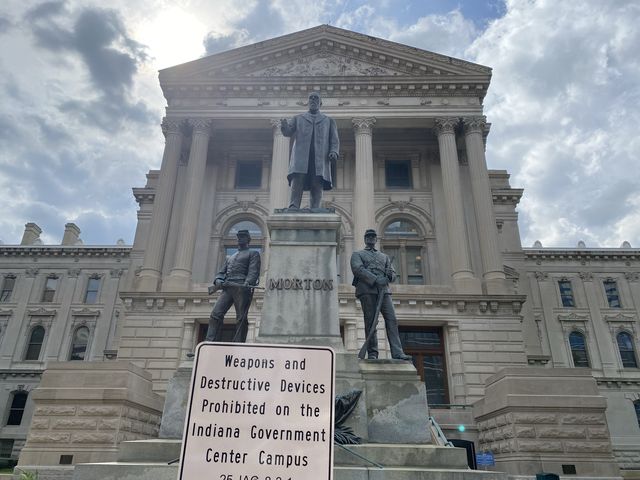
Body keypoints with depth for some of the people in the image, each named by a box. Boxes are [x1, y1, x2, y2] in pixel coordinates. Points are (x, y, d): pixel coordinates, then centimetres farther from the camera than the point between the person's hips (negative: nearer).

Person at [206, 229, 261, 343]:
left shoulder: (253, 254, 15)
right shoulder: (230, 257, 34)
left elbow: (253, 271, -2)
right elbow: (222, 272, 25)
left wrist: (248, 283, -22)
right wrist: (218, 280, 0)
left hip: (242, 288, -5)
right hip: (227, 288, 5)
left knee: (241, 319, -10)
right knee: (215, 314, -11)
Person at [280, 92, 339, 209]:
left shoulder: (329, 121, 24)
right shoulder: (298, 118, 23)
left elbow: (334, 141, 14)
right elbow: (288, 132, 8)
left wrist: (334, 153, -8)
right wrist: (284, 126, -17)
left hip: (320, 160, 1)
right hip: (300, 159, 0)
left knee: (316, 192, -9)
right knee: (296, 190, -16)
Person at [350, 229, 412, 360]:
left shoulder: (384, 256, 30)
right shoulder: (357, 254, 17)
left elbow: (393, 273, 20)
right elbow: (358, 269, -3)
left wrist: (388, 277, -6)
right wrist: (375, 279, -15)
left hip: (384, 290, 3)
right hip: (367, 290, -3)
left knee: (392, 320, -11)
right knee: (370, 322, -6)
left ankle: (397, 353, -17)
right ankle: (372, 353, -2)